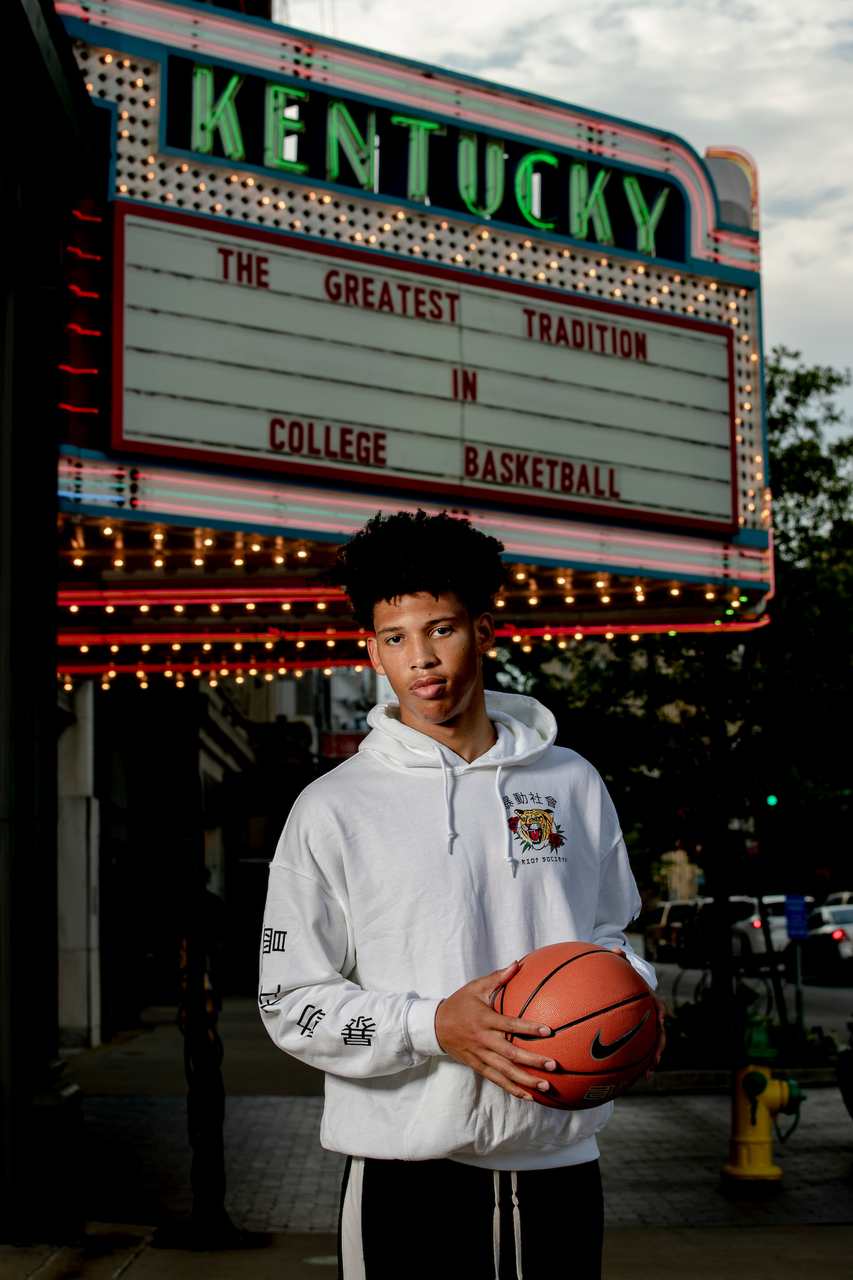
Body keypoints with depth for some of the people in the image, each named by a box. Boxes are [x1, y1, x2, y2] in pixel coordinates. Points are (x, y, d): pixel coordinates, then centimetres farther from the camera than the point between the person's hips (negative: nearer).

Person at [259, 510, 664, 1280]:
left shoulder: (573, 784, 8)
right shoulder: (335, 808, -2)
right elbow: (292, 1003, -4)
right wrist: (434, 1027, -18)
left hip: (560, 1162, 3)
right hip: (411, 1173, -3)